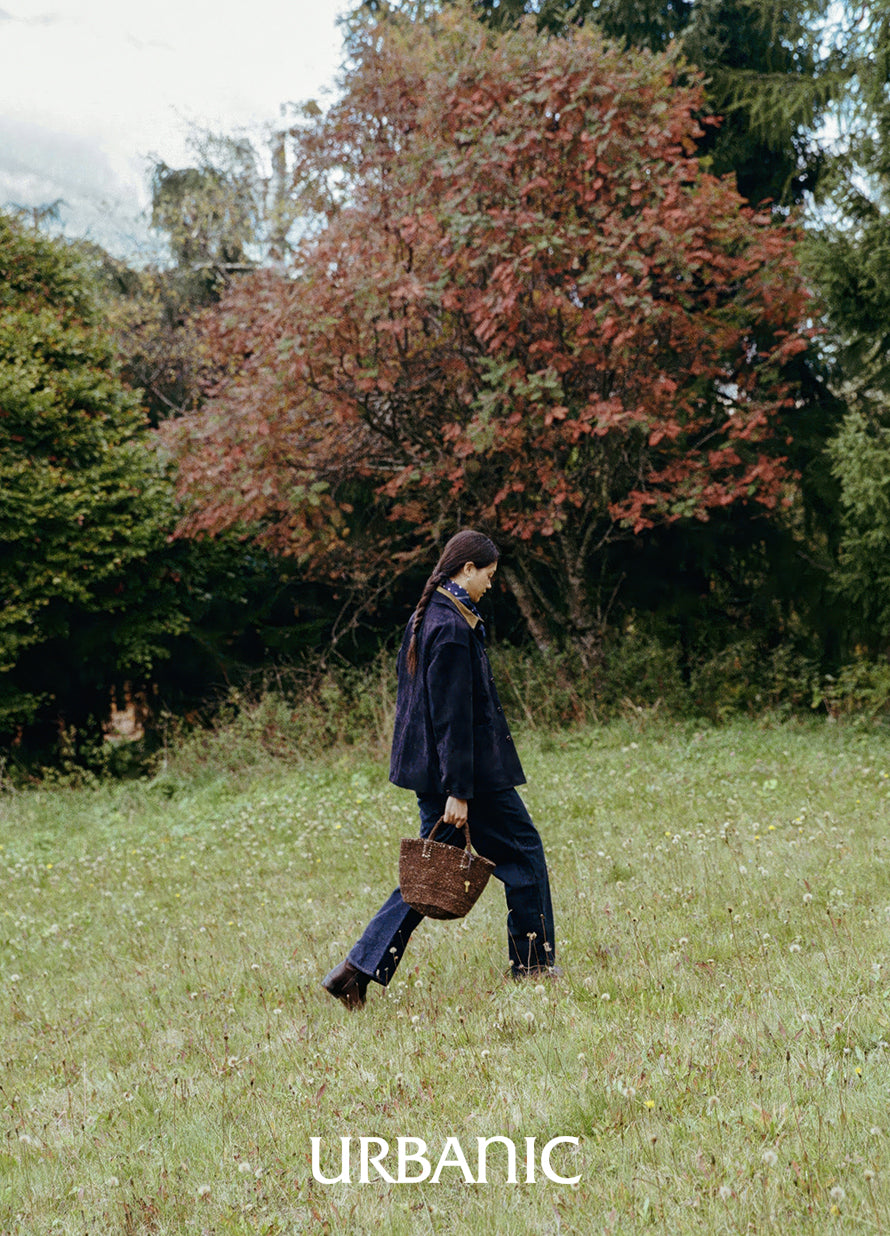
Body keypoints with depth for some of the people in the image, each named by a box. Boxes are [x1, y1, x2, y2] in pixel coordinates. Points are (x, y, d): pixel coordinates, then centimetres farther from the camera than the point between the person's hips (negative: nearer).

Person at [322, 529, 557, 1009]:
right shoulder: (453, 628, -18)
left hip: (430, 769, 10)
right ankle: (533, 965, 18)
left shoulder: (426, 617, 12)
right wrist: (458, 790, -22)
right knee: (523, 851, 7)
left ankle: (359, 970, 4)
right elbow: (452, 714, -22)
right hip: (472, 770, -9)